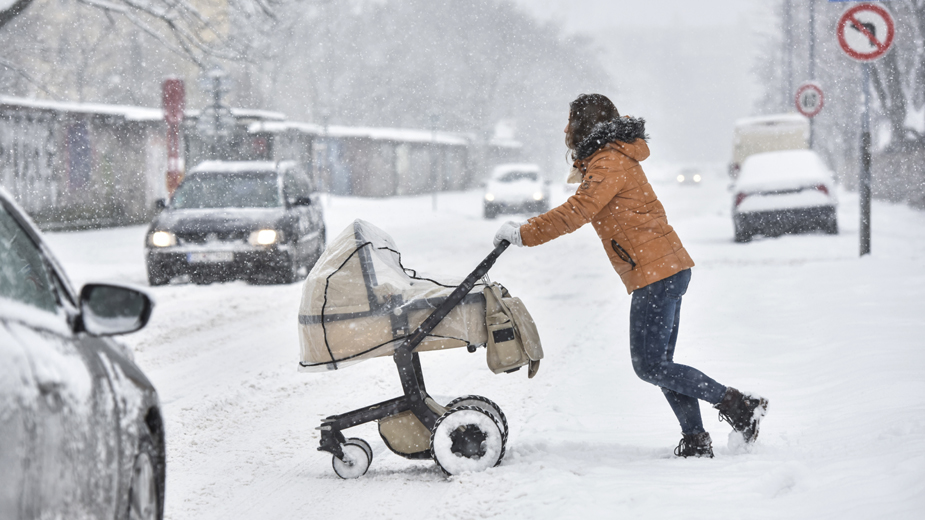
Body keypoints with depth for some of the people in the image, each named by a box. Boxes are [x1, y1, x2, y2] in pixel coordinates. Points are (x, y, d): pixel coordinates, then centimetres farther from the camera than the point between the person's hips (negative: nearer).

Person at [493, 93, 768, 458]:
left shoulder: (610, 163, -11)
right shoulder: (608, 159, 21)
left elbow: (577, 212, -21)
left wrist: (524, 235, -18)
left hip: (656, 273, -10)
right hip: (668, 269, 10)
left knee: (649, 366, -10)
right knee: (659, 364, 9)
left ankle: (736, 404, -9)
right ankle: (695, 441, 6)